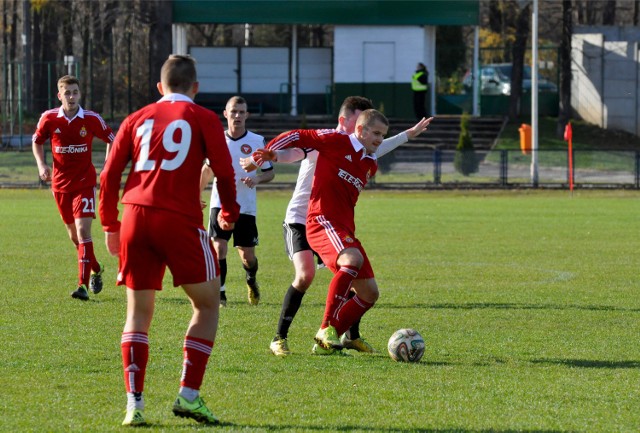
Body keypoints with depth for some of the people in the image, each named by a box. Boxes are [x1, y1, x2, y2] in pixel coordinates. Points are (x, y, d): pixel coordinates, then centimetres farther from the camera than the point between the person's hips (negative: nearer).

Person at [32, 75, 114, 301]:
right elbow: (37, 141, 11)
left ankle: (83, 284, -18)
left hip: (85, 182, -3)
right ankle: (96, 269, 39)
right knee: (74, 235, 14)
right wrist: (41, 165, -4)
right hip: (60, 184, 3)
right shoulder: (49, 118, -6)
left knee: (83, 231, -16)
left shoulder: (91, 119, -10)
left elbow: (111, 140, 4)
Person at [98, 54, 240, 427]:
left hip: (136, 218, 4)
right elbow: (224, 171, 1)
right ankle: (189, 395, 1)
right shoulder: (203, 118, 6)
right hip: (181, 221, -4)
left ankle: (135, 403, 0)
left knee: (139, 313, 11)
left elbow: (109, 175, 11)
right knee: (208, 304, 10)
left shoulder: (137, 119, 16)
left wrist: (110, 225, 19)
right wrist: (229, 213, 17)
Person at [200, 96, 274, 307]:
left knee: (247, 256, 6)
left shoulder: (257, 141, -3)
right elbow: (208, 169, 17)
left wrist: (257, 179, -18)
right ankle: (220, 295, -7)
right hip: (220, 204, 0)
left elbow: (270, 172, 4)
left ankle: (252, 281, 39)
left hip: (246, 207, 0)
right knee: (219, 248, -15)